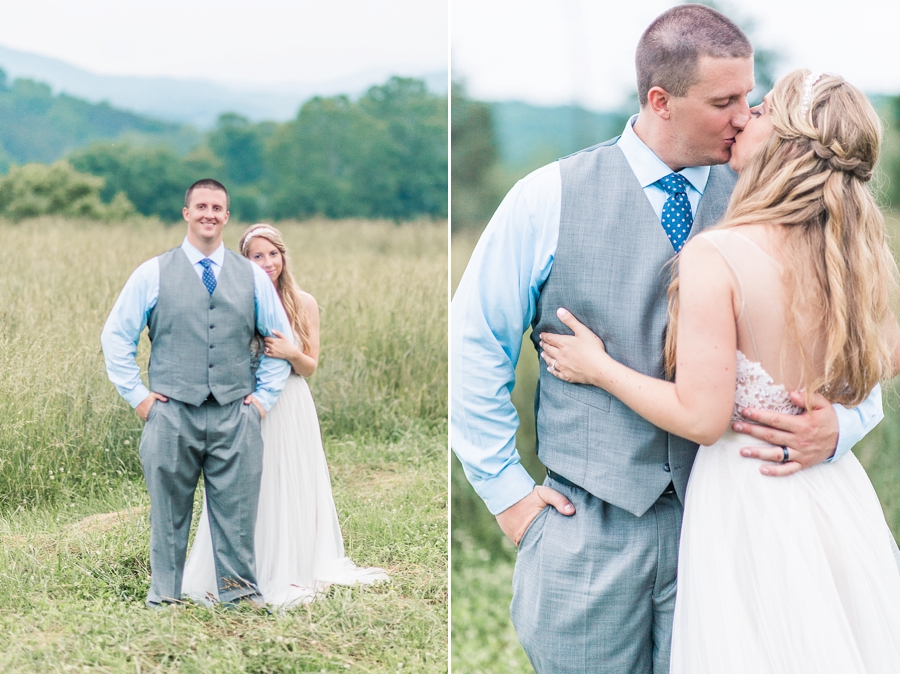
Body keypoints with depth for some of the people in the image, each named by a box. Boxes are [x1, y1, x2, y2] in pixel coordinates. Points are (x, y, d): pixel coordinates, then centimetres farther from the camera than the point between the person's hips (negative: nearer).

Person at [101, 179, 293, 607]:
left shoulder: (252, 276, 11)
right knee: (168, 516, 4)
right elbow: (115, 336, 7)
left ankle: (241, 596, 12)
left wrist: (264, 396, 8)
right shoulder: (153, 274, 5)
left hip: (236, 416, 1)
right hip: (171, 415, -1)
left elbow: (281, 340, 17)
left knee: (237, 515, 3)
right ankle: (163, 598, 15)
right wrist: (137, 395, 0)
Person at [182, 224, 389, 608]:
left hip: (291, 409, 2)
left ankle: (292, 572, 19)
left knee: (291, 488, 6)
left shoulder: (304, 304, 1)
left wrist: (291, 354, -16)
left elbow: (310, 367, 3)